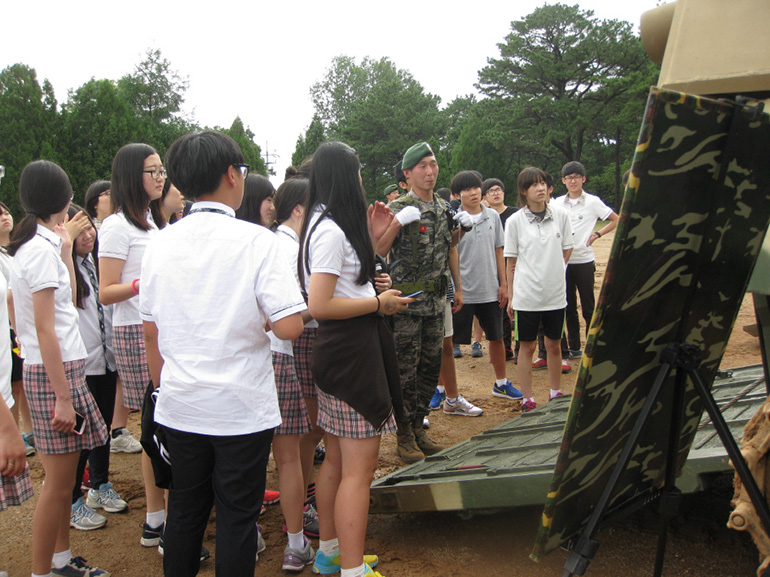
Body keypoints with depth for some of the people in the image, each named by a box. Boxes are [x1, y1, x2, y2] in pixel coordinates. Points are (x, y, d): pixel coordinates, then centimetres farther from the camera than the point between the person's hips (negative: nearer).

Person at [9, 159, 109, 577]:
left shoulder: (29, 245, 12)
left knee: (61, 476, 17)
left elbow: (66, 301, 21)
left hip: (50, 367, 9)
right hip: (55, 371, -9)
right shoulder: (42, 249, -15)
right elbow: (45, 329, -19)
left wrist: (66, 251, 17)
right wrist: (63, 397, -19)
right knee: (59, 483, -1)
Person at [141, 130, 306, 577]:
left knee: (184, 513, 19)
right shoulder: (257, 241, -13)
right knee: (237, 519, 9)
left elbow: (151, 331, 8)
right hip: (241, 408, -4)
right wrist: (260, 315, 1)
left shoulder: (161, 243, 1)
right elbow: (289, 326, -21)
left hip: (179, 407, 5)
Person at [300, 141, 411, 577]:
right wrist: (381, 303, -14)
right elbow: (319, 305, -23)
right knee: (359, 469, -4)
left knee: (337, 460, 19)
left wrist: (371, 239, 12)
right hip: (351, 354, -10)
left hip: (347, 351, 10)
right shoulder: (332, 230, -17)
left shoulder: (326, 224, 14)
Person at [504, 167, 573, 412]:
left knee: (554, 345, 13)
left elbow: (566, 251, 14)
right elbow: (511, 262, 0)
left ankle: (556, 394, 29)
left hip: (555, 293, 2)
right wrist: (510, 295, 1)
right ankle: (528, 400, 17)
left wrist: (553, 269, 5)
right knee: (527, 347, 6)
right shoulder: (515, 221, -4)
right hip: (526, 294, -2)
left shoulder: (561, 216, 1)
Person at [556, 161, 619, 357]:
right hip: (563, 261, 4)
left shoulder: (592, 202, -2)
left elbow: (616, 220, 3)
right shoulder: (557, 203, 8)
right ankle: (574, 347, 18)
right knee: (569, 307, 9)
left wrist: (597, 234, -5)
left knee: (588, 308, 0)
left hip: (584, 261, -3)